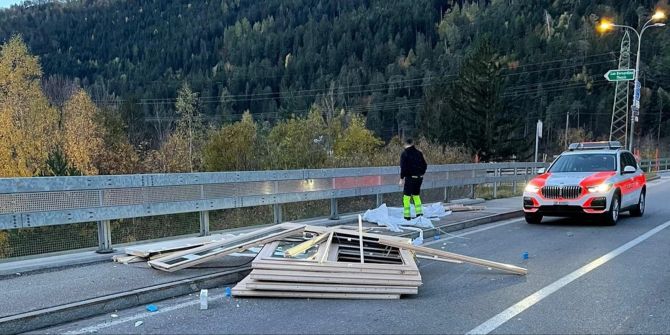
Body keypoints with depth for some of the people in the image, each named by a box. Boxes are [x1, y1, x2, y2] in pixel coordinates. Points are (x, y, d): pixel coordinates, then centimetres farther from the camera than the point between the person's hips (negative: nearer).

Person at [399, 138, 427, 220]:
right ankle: (419, 212, 16)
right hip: (419, 178, 6)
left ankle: (407, 215, 0)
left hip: (410, 177, -6)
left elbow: (403, 167, -14)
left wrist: (401, 178, -9)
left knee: (406, 196, 2)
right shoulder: (419, 153, 8)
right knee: (416, 195, 19)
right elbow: (425, 165, 11)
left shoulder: (404, 153, -8)